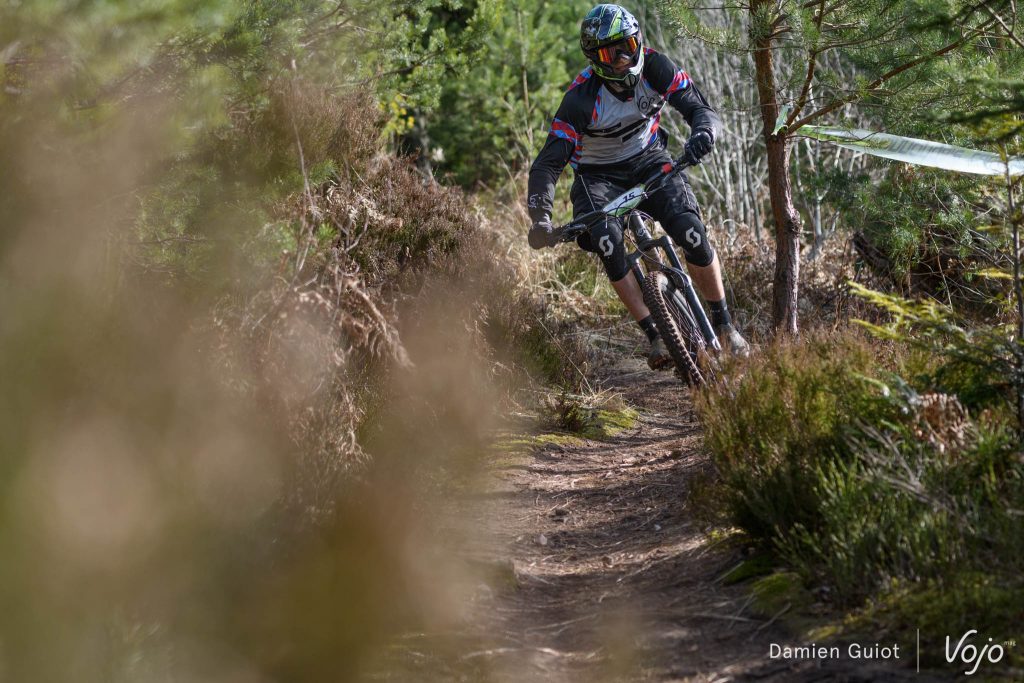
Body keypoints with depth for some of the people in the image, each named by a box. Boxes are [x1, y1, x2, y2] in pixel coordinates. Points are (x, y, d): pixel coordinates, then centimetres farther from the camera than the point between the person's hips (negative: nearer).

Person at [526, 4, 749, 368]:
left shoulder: (654, 67, -19)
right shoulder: (582, 98, -27)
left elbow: (700, 108, -20)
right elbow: (547, 164, -27)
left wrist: (703, 133, -45)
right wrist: (540, 219, -41)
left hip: (648, 161, 2)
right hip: (598, 176, -2)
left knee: (692, 232, -21)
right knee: (606, 241, -31)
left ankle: (724, 324, -1)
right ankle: (654, 336, -21)